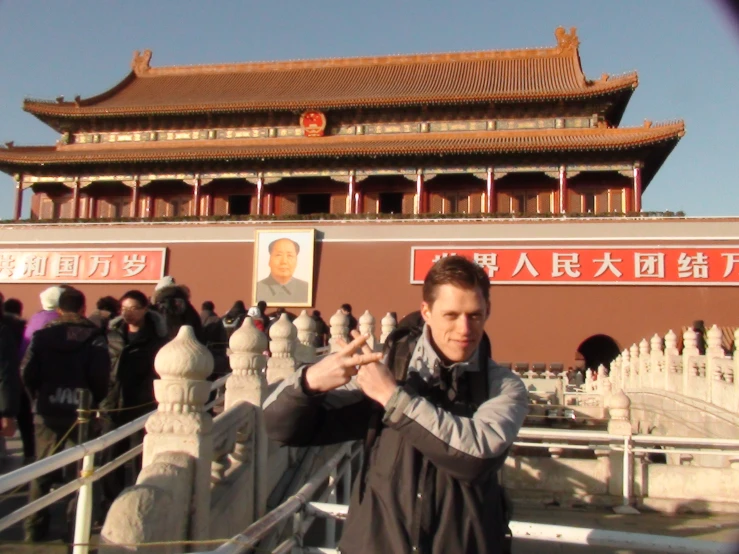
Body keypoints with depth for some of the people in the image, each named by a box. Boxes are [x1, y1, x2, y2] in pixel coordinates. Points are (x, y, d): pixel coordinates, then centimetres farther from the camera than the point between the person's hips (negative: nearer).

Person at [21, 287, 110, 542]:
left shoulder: (42, 335, 0)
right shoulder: (95, 338, -6)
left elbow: (27, 372, -7)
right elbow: (100, 377, -14)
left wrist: (39, 397, 9)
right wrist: (95, 401, 3)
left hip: (48, 412, 2)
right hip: (83, 412, -1)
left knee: (42, 474, 12)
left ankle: (35, 530, 15)